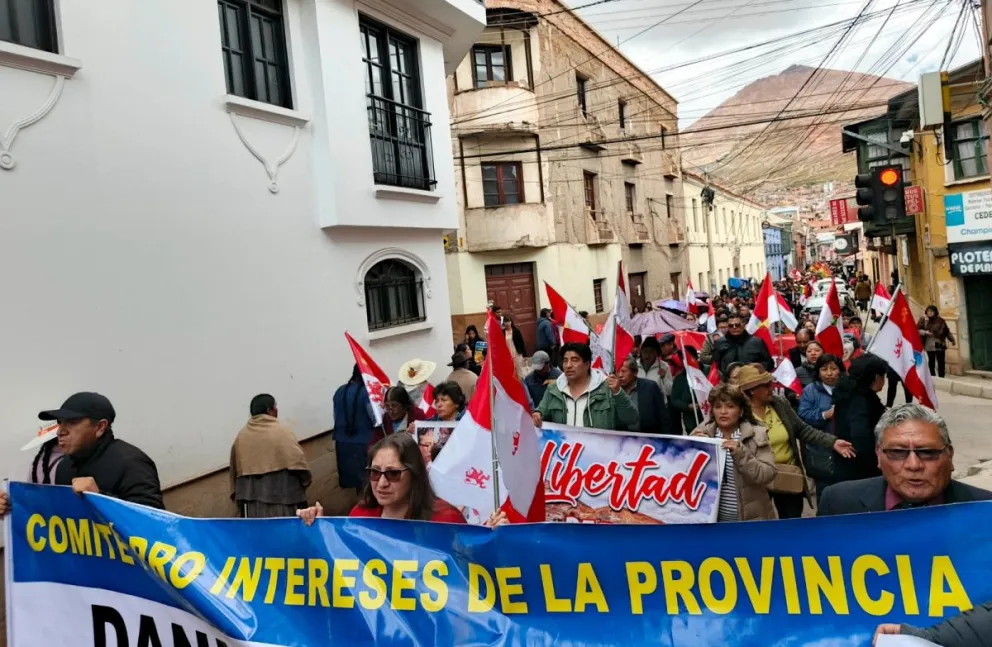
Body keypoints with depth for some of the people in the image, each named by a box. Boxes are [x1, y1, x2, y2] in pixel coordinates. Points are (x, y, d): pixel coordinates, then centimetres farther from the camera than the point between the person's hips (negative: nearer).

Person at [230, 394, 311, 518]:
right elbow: (298, 463, -13)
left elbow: (235, 469, 12)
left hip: (251, 499, 4)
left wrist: (237, 494, 21)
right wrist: (306, 480, 3)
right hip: (282, 496, -4)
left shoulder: (241, 436, 7)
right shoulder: (281, 432, -7)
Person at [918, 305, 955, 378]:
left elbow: (946, 331, 10)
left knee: (941, 363, -1)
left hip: (939, 346, 0)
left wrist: (952, 340, 13)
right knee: (931, 363, 7)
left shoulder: (940, 321, 1)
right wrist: (925, 332, -19)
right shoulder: (923, 320, 1)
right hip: (929, 346, 0)